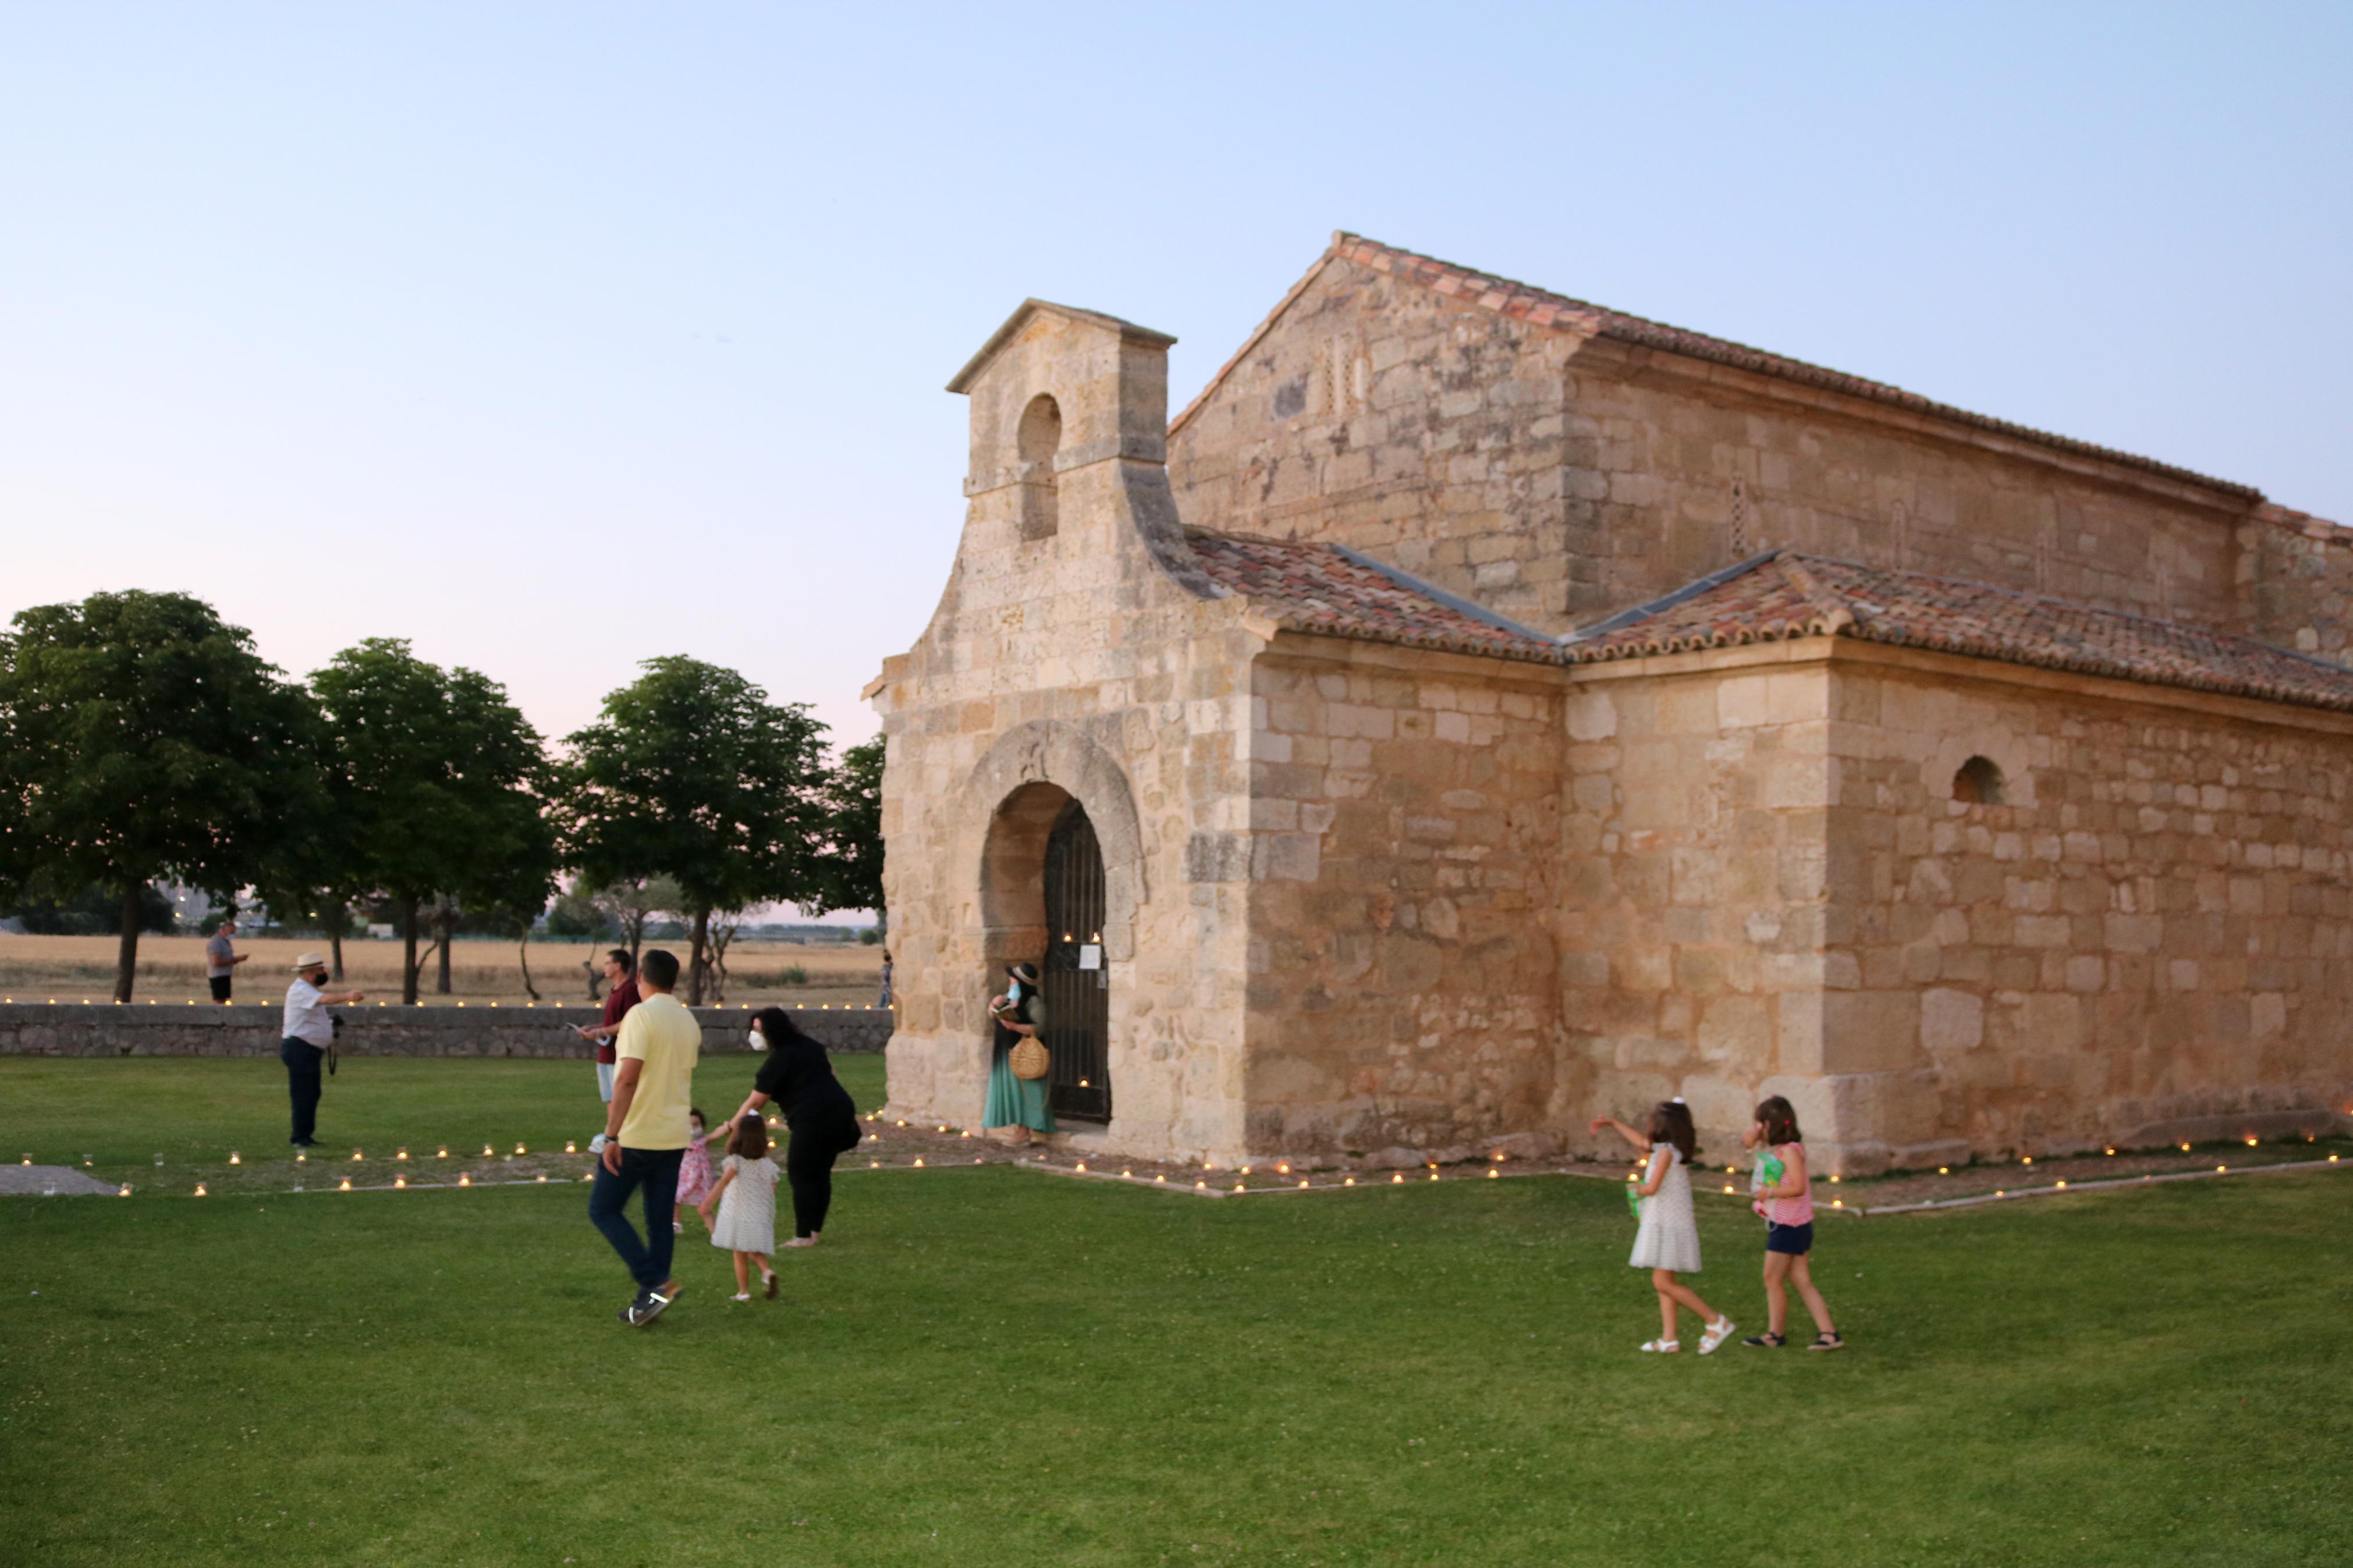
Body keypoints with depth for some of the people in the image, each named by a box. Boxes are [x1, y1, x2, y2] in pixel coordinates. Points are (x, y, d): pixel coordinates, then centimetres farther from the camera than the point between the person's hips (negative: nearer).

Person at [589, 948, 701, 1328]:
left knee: (603, 1210, 3)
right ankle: (649, 1300, 13)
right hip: (675, 1137, 7)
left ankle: (656, 1282, -8)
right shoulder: (689, 1022, 10)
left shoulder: (641, 1016, -14)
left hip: (637, 1137, -7)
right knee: (661, 1220, 11)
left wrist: (612, 1136, -23)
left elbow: (628, 1079, -23)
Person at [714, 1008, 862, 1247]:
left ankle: (804, 1236, 1)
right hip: (842, 1109, 8)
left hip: (813, 1119, -8)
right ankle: (815, 1230, 17)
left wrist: (728, 1128, -1)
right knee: (821, 1173, 14)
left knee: (801, 1176, 0)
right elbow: (830, 1072, 24)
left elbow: (754, 1102, -7)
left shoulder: (777, 1061, -9)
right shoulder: (809, 1045, 15)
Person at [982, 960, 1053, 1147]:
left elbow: (1039, 1028, -19)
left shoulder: (1034, 1001, -11)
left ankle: (1026, 1132, -4)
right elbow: (992, 1019, 19)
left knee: (1023, 1092, -6)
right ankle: (1015, 1130, 12)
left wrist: (1015, 1026, -27)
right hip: (1005, 1055, 8)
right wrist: (994, 1005, -1)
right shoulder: (1008, 998, 12)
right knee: (1009, 1091, 8)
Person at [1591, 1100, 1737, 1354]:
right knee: (1663, 1282, 10)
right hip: (1665, 1223, 9)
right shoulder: (1672, 1149, 11)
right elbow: (1641, 1141, 27)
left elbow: (1652, 1188, -23)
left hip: (1669, 1225, -9)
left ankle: (1716, 1321, -6)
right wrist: (1613, 1122, 32)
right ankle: (1669, 1340, 11)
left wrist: (1638, 1189, -1)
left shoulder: (1667, 1152, -16)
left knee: (1663, 1282, -10)